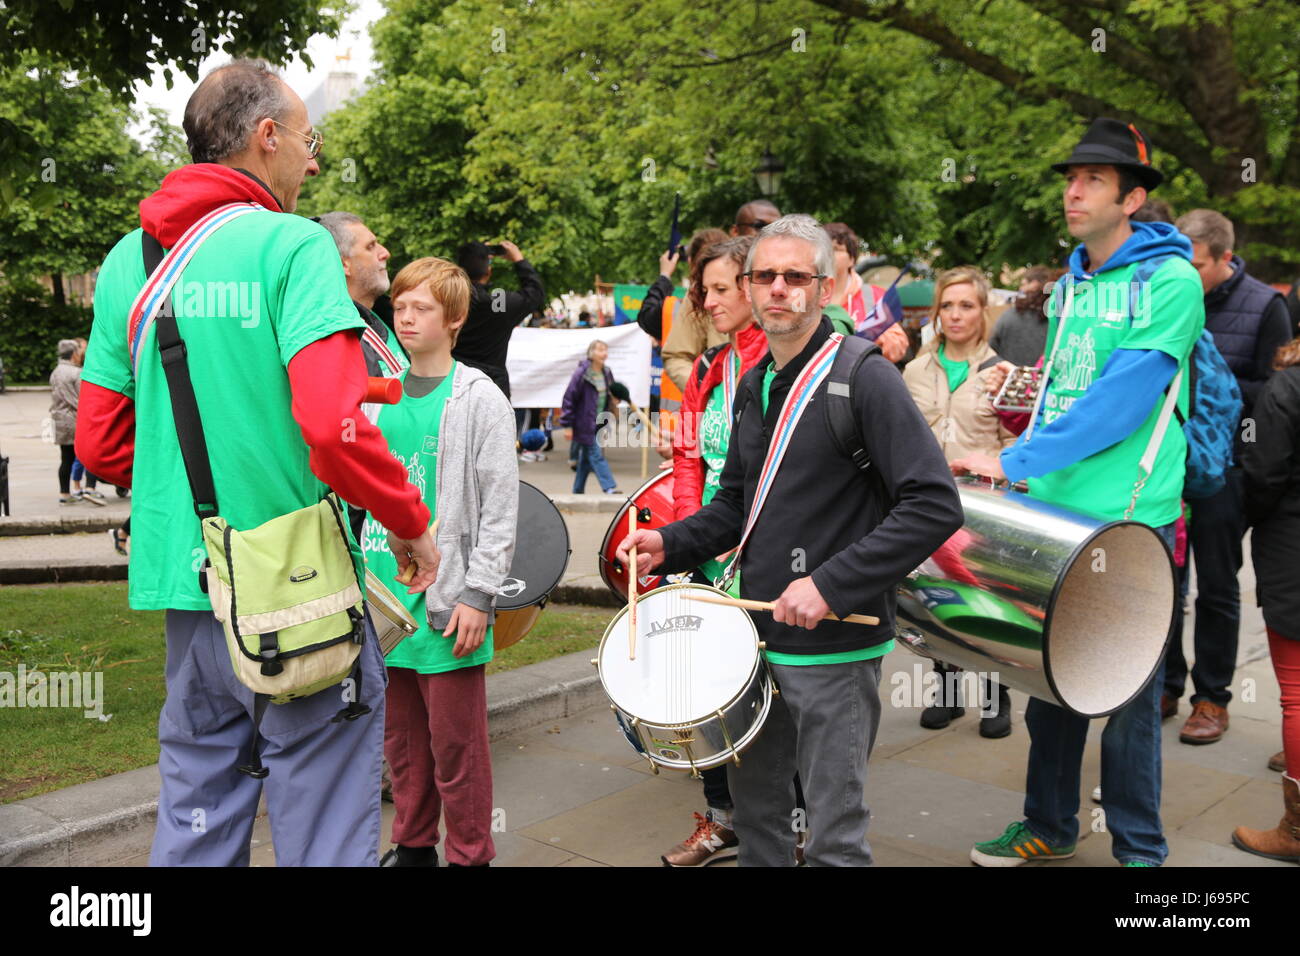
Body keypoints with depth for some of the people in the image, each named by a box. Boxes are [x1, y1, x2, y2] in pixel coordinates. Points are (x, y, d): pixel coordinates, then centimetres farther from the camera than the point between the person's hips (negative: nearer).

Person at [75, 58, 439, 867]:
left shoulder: (129, 260, 10)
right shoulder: (294, 244, -10)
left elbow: (101, 444, 11)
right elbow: (334, 426, -22)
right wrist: (411, 522, -7)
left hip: (185, 587, 7)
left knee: (195, 830, 18)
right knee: (323, 838, 5)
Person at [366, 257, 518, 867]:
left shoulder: (479, 399, -5)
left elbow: (500, 508, -8)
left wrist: (478, 595, -13)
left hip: (446, 602, -5)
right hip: (384, 594, 5)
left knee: (456, 744, 2)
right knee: (400, 736, 15)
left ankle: (469, 855, 17)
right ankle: (413, 846, 31)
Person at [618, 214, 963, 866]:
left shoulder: (864, 378, -13)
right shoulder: (753, 387, 10)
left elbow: (935, 506, -21)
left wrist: (831, 584, -25)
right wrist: (670, 543, 3)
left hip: (836, 645, -7)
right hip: (756, 635, 7)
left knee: (833, 835, 4)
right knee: (753, 802, 20)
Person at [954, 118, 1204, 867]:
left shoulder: (1170, 283, -11)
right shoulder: (1070, 285, 12)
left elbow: (1118, 401, -19)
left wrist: (1016, 461, -20)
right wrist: (1024, 475, 7)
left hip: (1129, 521, -6)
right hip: (1053, 511, 7)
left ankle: (1139, 848, 22)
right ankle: (1050, 825, 31)